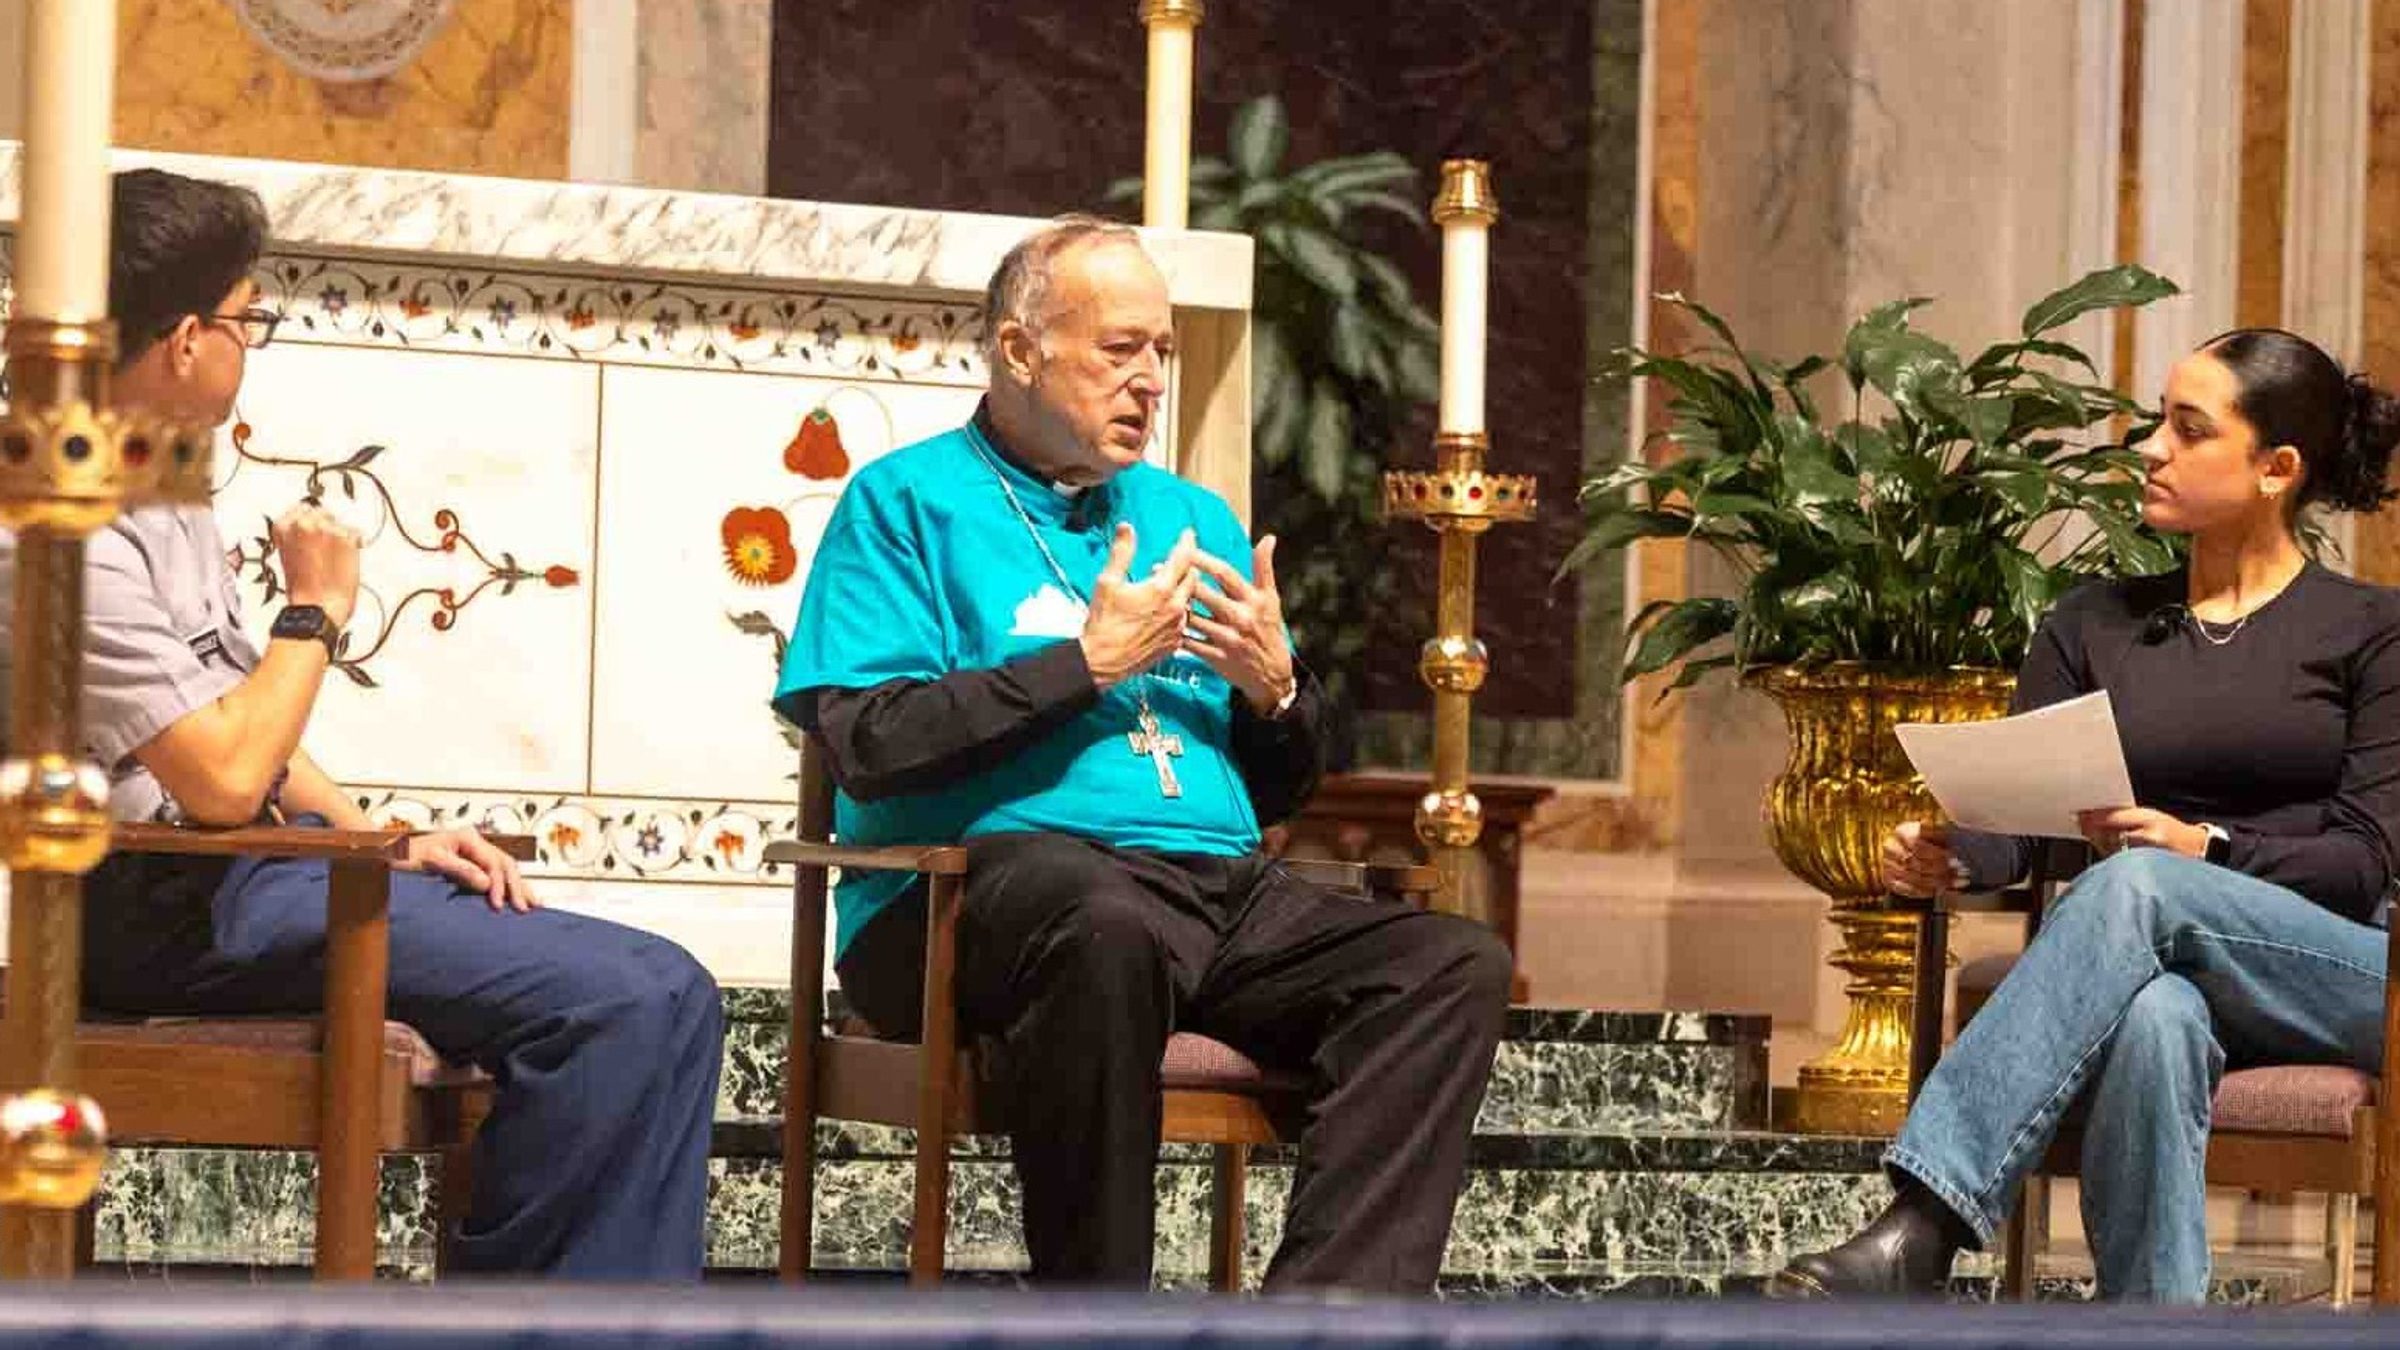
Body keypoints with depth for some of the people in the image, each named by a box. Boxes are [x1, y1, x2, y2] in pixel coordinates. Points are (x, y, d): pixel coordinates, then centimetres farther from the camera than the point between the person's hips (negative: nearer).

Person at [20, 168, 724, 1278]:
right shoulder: (73, 539, -16)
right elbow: (222, 778, -22)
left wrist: (384, 841, 9)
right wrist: (316, 613, -7)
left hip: (252, 865, 10)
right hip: (170, 908, -10)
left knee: (663, 997, -2)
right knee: (613, 1003, -23)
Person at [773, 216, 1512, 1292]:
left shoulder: (1192, 518, 26)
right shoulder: (909, 503, 7)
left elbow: (1276, 794, 27)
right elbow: (867, 741, -9)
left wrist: (1278, 690, 4)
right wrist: (1088, 663, -8)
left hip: (1220, 883, 7)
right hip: (998, 871, -6)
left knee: (1455, 964, -18)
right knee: (1108, 928, -41)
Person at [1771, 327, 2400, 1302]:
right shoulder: (2097, 625, 18)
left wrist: (2207, 850, -21)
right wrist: (1949, 857, -17)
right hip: (2170, 976, 2)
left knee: (2136, 887, -35)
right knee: (2151, 1021, -38)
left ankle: (1921, 1232, -49)